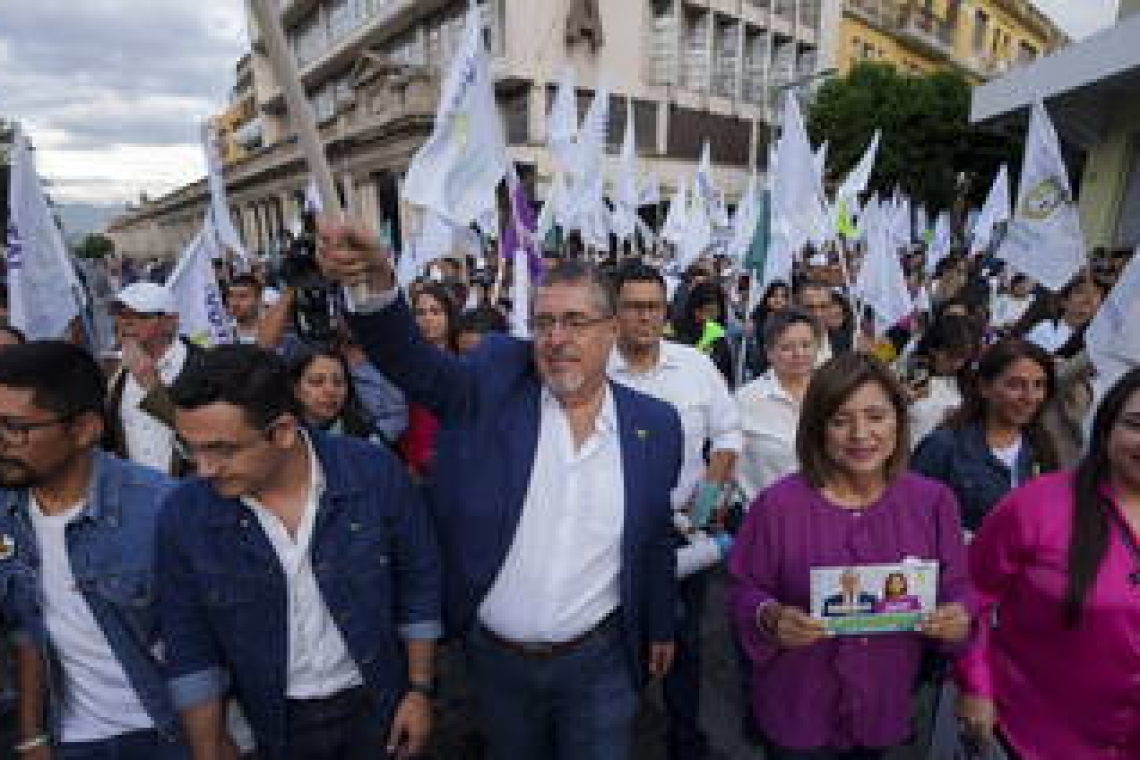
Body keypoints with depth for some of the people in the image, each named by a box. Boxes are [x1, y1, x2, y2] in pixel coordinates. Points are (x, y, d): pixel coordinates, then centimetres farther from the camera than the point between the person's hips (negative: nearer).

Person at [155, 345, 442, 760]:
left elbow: (419, 581, -9)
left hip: (376, 704, -1)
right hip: (274, 724, 1)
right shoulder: (183, 515, -17)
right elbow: (191, 651, -5)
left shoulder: (375, 473, -22)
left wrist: (419, 689, -5)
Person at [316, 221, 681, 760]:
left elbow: (656, 537, 3)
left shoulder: (655, 424, -7)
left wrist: (661, 629, 12)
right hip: (496, 657, 1)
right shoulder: (495, 382, -11)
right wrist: (376, 283, -43)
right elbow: (411, 360, -24)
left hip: (600, 661, 0)